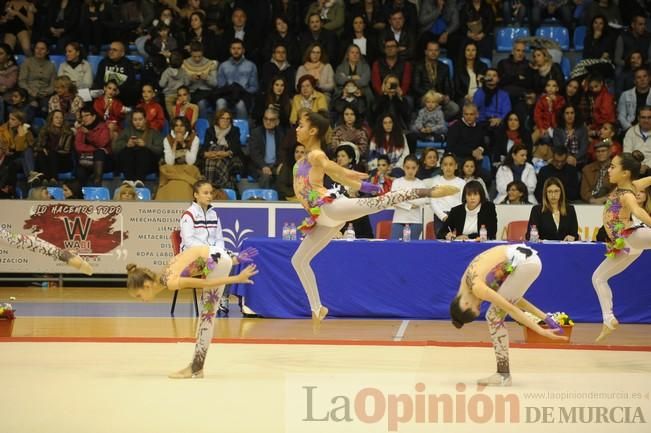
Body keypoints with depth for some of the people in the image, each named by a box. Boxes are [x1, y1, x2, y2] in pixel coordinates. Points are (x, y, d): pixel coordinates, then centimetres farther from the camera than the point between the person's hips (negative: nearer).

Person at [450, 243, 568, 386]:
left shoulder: (476, 288, -15)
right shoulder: (472, 284, 13)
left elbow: (511, 309, -16)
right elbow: (514, 300, 17)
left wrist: (541, 331, -16)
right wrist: (545, 318, 15)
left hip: (525, 262, -9)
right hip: (524, 258, 9)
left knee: (494, 317, -5)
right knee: (495, 316, 11)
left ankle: (503, 375, -3)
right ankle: (503, 373, 12)